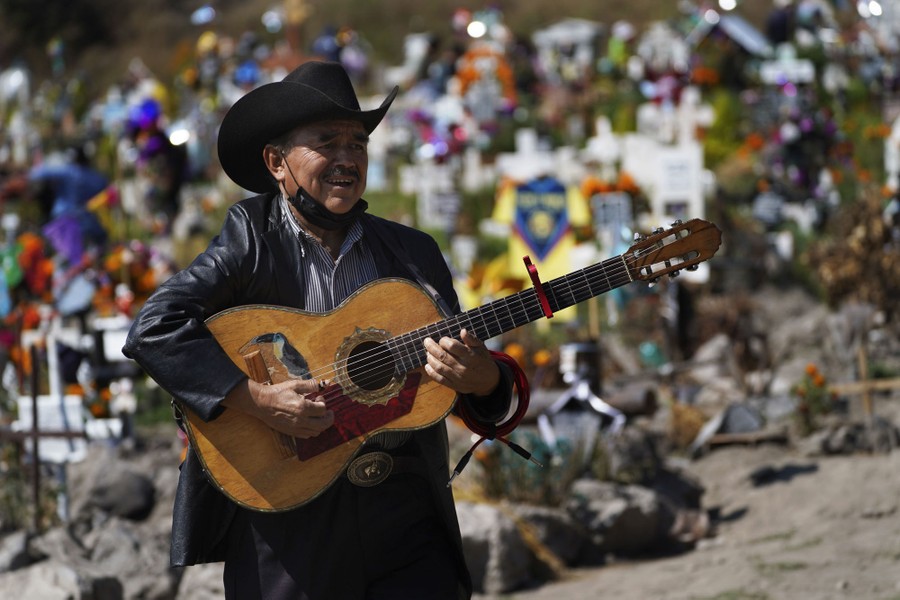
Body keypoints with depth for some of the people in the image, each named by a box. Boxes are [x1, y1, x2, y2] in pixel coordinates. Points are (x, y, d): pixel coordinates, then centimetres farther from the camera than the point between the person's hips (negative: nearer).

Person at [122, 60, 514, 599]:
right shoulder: (253, 240, -2)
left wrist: (481, 377, -14)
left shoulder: (413, 252, 11)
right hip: (287, 514, -3)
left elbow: (483, 373, 11)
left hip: (404, 513, 3)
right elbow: (153, 329, -14)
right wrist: (257, 399, -23)